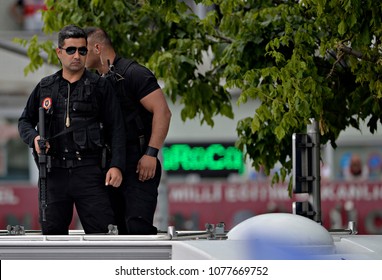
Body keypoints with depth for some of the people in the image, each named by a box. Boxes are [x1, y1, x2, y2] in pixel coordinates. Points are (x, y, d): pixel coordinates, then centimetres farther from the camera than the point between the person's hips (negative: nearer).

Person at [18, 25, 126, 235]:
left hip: (89, 171, -3)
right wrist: (33, 138, 0)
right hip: (54, 173, 3)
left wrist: (116, 165, -8)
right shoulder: (45, 87, 14)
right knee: (52, 232, 4)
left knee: (102, 231, -10)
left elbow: (116, 129, 3)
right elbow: (25, 121, 23)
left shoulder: (100, 86, 6)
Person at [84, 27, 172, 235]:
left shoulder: (133, 74, -8)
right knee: (116, 228, 7)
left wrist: (151, 153, -22)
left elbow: (162, 112, -15)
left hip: (139, 165, -9)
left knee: (138, 225, -21)